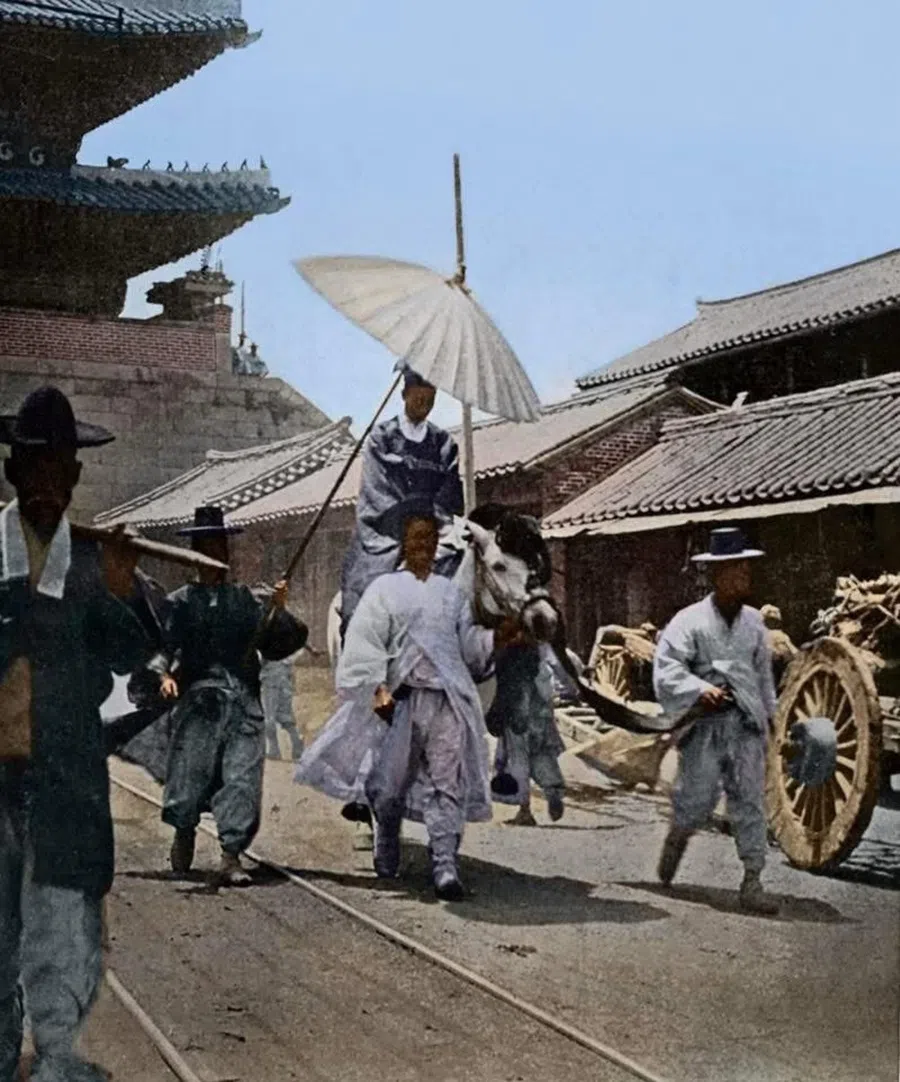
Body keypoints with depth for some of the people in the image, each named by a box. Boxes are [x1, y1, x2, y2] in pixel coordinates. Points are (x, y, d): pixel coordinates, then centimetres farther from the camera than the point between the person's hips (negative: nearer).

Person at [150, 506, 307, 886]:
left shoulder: (245, 599, 15)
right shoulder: (181, 602, 10)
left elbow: (275, 646, 12)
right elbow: (162, 644, -1)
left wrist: (278, 612, -2)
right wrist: (164, 674, -18)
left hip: (243, 702, 2)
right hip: (198, 699, -1)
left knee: (242, 777, -6)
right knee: (190, 770, -4)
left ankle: (230, 858, -2)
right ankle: (184, 833, 25)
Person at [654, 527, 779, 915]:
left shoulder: (753, 621, 11)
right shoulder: (689, 621, -5)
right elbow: (666, 669, -13)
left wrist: (770, 712, 25)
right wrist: (700, 690, -26)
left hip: (747, 723, 4)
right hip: (707, 722, -3)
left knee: (750, 800, -1)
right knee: (697, 798, 2)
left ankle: (752, 883, 3)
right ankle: (677, 837, 36)